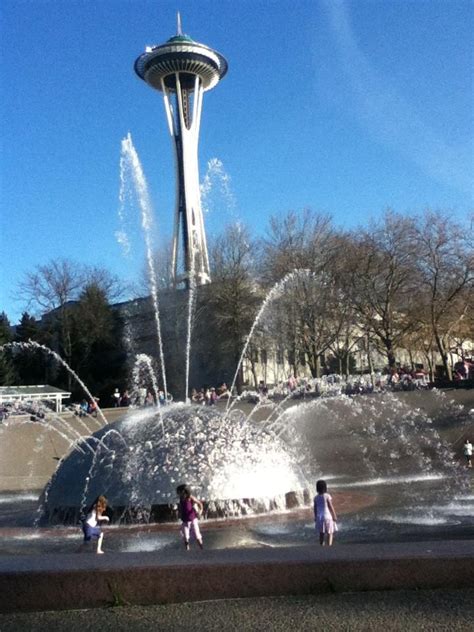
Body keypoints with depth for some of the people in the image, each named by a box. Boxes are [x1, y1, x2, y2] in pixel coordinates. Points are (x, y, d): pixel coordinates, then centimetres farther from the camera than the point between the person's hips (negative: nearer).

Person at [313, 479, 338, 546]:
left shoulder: (316, 497, -1)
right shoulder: (327, 496, -13)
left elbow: (315, 508, 4)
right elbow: (331, 507, -11)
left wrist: (316, 517, 16)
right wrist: (334, 516, -2)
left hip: (319, 517, 5)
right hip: (327, 516, -4)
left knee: (321, 533, 14)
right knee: (330, 533, 4)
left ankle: (321, 545, 16)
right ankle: (329, 546, -1)